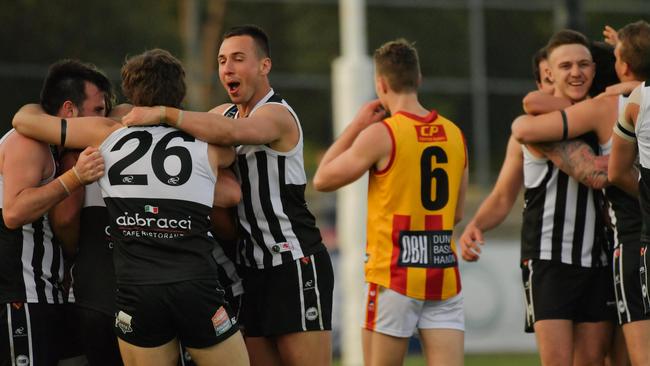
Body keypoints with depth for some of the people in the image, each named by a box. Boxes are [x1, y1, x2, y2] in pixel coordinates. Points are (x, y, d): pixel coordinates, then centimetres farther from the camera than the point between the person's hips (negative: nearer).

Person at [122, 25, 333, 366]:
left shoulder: (277, 115, -12)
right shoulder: (225, 113, 15)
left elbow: (229, 133, -32)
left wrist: (163, 114, -35)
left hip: (294, 263, -8)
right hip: (252, 267, 8)